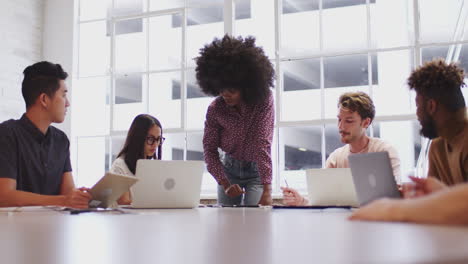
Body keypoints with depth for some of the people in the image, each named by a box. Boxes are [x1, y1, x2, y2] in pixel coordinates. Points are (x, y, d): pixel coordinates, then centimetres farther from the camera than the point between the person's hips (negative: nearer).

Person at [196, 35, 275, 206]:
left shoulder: (264, 100, -23)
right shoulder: (215, 108, -15)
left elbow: (263, 144, -30)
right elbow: (209, 148, -10)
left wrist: (266, 190, -37)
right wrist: (225, 183, -24)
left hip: (257, 169, -2)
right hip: (229, 168, 2)